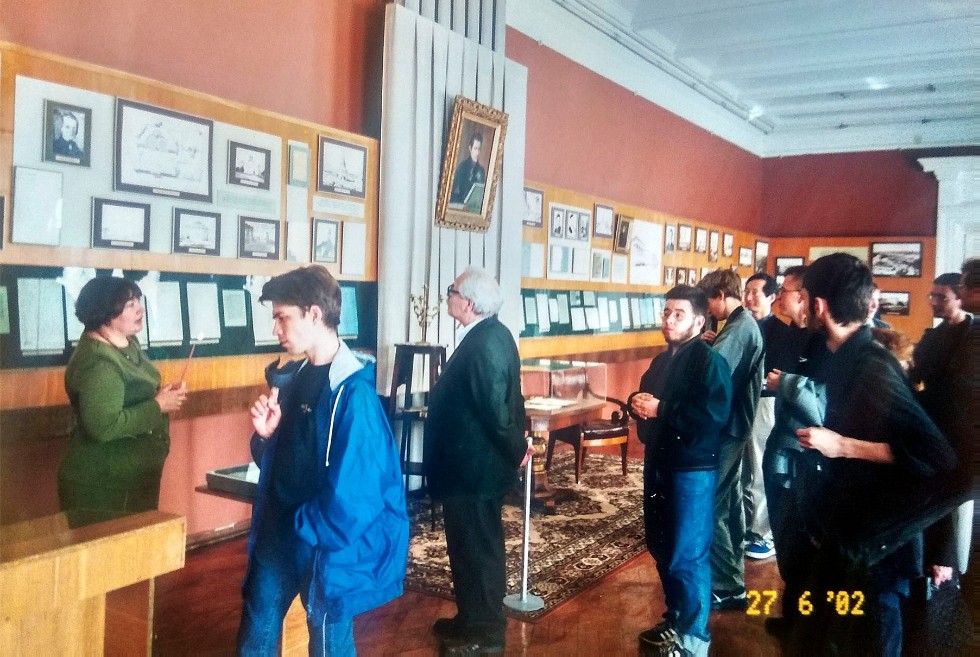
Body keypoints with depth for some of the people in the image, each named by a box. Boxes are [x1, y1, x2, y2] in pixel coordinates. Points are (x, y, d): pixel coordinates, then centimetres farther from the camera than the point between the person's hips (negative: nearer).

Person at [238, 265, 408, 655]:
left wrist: (307, 529, -11)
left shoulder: (353, 392, -22)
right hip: (278, 533, 7)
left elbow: (355, 491, -23)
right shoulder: (292, 377, 4)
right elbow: (277, 462, 11)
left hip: (328, 543, -7)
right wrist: (265, 435, -9)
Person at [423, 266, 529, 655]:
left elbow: (496, 408, -25)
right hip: (473, 463, 10)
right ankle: (473, 620, 35)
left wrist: (516, 451, -12)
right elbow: (503, 400, 12)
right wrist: (516, 444, 14)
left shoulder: (483, 345, -25)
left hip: (474, 468, -10)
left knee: (476, 548, 5)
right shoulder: (492, 333, 8)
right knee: (473, 545, 20)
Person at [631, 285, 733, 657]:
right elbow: (644, 397, 22)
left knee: (687, 556, -1)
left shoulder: (709, 360, -13)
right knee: (662, 549, 18)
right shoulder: (662, 360, 14)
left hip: (692, 470, -9)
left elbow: (714, 413, -27)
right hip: (658, 463, 9)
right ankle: (675, 620, 35)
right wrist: (636, 401, -2)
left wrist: (660, 409, -23)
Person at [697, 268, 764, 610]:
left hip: (726, 428, -11)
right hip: (733, 425, 11)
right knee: (729, 500, 18)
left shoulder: (739, 329, -17)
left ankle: (727, 587, 2)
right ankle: (731, 574, 30)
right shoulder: (745, 324, 15)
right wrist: (712, 345, 1)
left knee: (711, 505, -6)